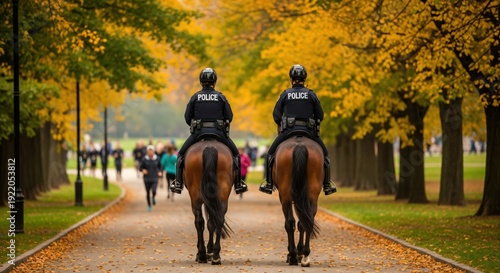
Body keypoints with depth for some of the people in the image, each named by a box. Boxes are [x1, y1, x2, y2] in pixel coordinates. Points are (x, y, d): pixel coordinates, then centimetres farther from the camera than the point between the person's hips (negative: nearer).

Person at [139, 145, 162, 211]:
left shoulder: (157, 159, -2)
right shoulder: (144, 159, -6)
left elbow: (159, 166, 15)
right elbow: (140, 167, 1)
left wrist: (160, 172, -1)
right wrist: (143, 170, -20)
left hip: (154, 179, 0)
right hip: (147, 179, 0)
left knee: (154, 191, -22)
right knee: (148, 193, 6)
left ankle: (153, 197, 14)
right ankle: (149, 206, 27)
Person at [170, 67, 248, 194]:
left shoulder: (195, 97, 2)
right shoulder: (221, 97, 2)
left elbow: (187, 117, 3)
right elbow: (229, 117, 2)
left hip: (199, 132, 0)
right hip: (219, 132, 0)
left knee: (181, 154, 16)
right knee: (235, 153, 18)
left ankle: (178, 183, 7)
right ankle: (238, 184, 13)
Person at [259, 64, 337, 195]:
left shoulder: (285, 94, 3)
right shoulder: (311, 94, 4)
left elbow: (276, 115, 3)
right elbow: (320, 115, 6)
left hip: (288, 130, 0)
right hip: (308, 131, 0)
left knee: (271, 153, 17)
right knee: (324, 153, 17)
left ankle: (269, 184, 10)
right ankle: (327, 185, 11)